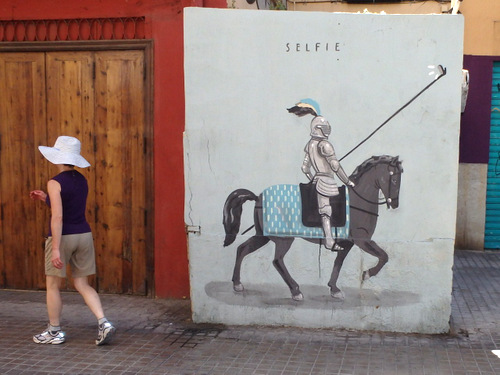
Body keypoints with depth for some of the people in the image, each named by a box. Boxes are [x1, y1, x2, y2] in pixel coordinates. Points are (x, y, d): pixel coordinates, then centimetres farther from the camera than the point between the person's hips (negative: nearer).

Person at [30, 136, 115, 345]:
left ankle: (54, 332, 21)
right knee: (82, 285, 12)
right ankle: (103, 323, -3)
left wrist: (55, 248, -22)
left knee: (52, 285, 11)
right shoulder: (82, 180, 8)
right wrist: (46, 198, 21)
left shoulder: (55, 183, -15)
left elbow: (57, 217, -22)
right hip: (83, 235, 7)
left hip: (62, 237, -7)